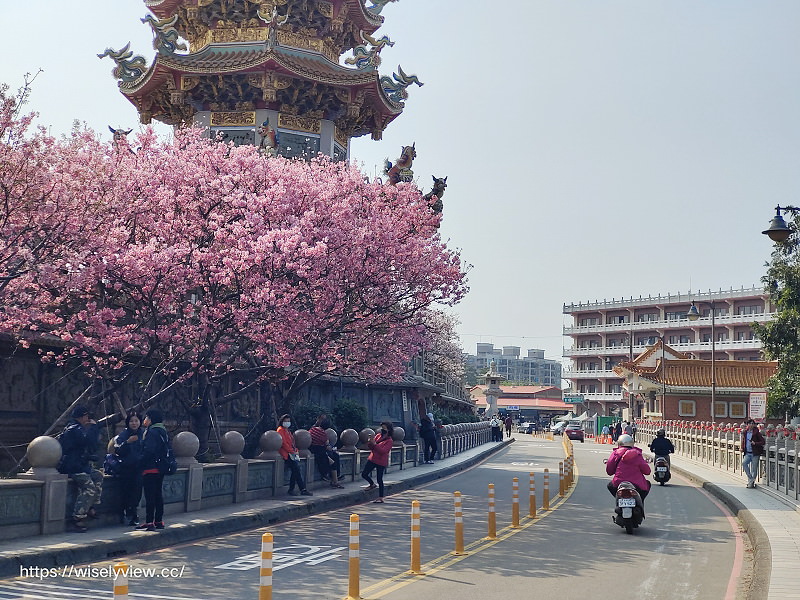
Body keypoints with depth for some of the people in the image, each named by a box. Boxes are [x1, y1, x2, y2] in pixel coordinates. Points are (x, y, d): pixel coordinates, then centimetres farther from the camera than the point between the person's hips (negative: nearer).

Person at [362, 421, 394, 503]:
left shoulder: (389, 441, -11)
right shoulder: (378, 436, 8)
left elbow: (383, 451, -23)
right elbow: (371, 447, 10)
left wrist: (374, 444, -28)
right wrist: (370, 442, -12)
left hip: (381, 462, -7)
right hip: (372, 459, 7)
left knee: (379, 480, -3)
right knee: (364, 474, 6)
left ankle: (380, 498, 5)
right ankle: (372, 484, 34)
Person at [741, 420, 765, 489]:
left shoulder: (756, 433, -7)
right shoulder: (745, 432, 9)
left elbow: (763, 442, -7)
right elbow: (743, 441, 23)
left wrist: (755, 443, -22)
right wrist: (742, 448, 7)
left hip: (755, 453, -4)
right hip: (747, 453, 4)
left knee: (754, 469, -1)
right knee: (744, 463, -18)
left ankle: (751, 482, 10)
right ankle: (750, 479, -7)